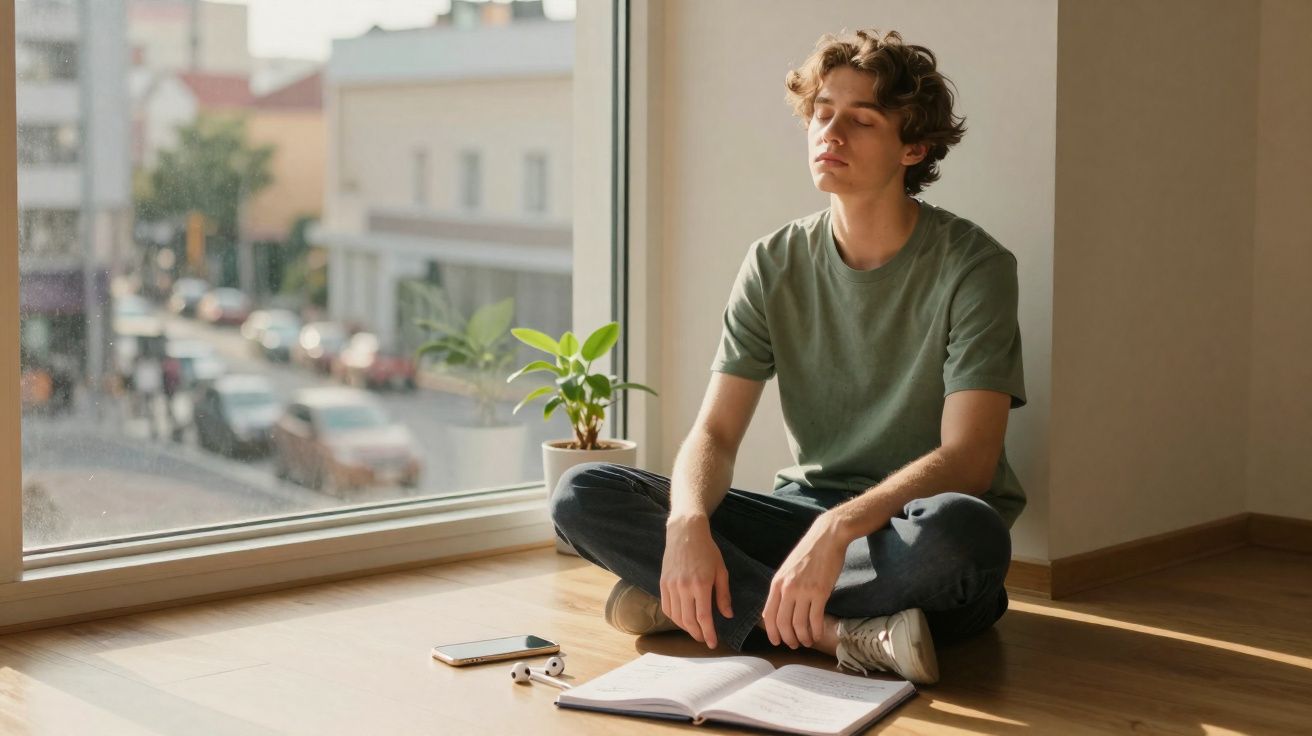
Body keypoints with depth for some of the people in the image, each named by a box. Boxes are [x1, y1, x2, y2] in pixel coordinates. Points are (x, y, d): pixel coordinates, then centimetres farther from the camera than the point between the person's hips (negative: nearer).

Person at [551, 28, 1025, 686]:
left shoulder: (972, 267, -10)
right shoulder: (775, 264, 3)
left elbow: (968, 457, -19)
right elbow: (715, 432, -3)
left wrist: (839, 527, -35)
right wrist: (688, 523, -26)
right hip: (807, 509, 4)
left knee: (961, 530, -41)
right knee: (582, 495, -15)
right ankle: (837, 631, -25)